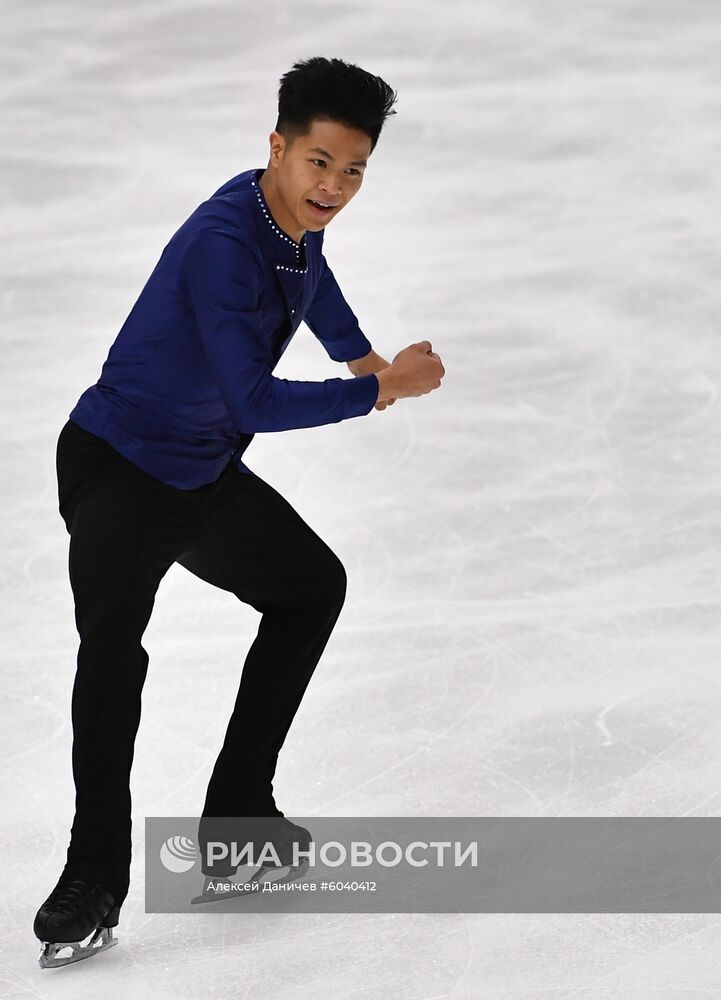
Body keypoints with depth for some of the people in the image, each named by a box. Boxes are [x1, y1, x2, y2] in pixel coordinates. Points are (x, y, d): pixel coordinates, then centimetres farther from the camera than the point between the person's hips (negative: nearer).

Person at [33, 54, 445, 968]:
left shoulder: (298, 222, 0)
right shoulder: (225, 244, -27)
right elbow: (255, 402, -30)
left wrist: (365, 360, 41)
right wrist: (384, 390, -21)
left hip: (207, 478, 10)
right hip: (116, 469, -10)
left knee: (313, 586, 22)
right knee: (112, 636, -32)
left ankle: (236, 816, 25)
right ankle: (95, 876, -27)